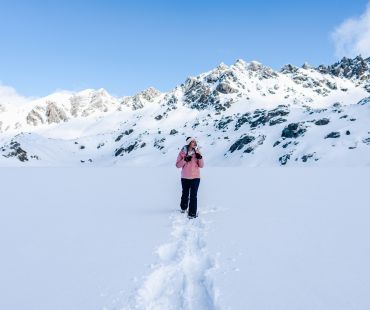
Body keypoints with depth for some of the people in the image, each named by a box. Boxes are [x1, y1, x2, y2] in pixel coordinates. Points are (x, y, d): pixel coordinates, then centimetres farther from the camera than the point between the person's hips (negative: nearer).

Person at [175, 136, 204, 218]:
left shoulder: (197, 151, 1)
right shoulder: (182, 152, -3)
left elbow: (201, 165, 1)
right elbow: (178, 165, -4)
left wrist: (199, 158, -16)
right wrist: (185, 160, -18)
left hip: (195, 177, -1)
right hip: (185, 177, 1)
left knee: (193, 195, -8)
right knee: (185, 194, 18)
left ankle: (192, 213, -6)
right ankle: (183, 208, 42)